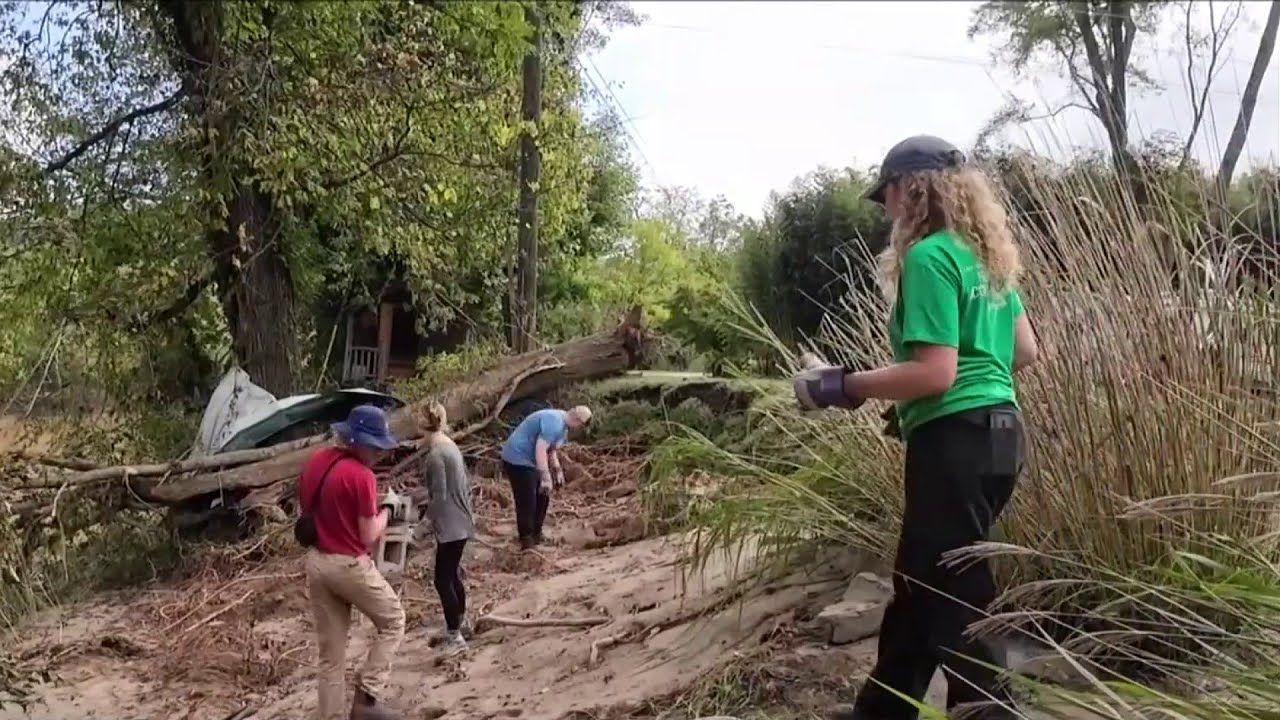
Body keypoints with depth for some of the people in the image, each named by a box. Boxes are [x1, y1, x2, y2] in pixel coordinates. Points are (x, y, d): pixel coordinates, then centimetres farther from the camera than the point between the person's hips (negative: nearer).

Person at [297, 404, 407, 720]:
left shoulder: (314, 461, 5)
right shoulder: (361, 476, -20)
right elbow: (369, 537, -15)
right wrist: (385, 509, 0)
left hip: (316, 562, 7)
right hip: (350, 565, -7)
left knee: (330, 653, 14)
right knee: (392, 623, 14)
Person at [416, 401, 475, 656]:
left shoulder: (435, 455, -20)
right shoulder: (451, 447, 7)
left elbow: (439, 497, -20)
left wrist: (429, 519, -4)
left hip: (450, 525, -9)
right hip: (461, 522, 9)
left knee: (443, 580, -3)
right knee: (452, 575, 20)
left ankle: (455, 637, 1)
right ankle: (460, 624, 33)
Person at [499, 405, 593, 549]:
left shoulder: (562, 425, 9)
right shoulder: (553, 423, -25)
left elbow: (551, 449, 21)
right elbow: (540, 450, -31)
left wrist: (558, 470, 14)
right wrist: (546, 478, -32)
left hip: (530, 461, 11)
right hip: (518, 460, -11)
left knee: (542, 498, 16)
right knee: (526, 502, -8)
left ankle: (536, 535, 27)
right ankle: (527, 541, 1)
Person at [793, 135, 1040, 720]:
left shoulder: (929, 256, -14)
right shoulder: (986, 253, 13)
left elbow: (936, 372, -21)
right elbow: (1025, 350, 17)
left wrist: (845, 386, -14)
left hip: (955, 438, -10)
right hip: (997, 430, 10)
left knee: (954, 592, 0)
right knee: (922, 577, 19)